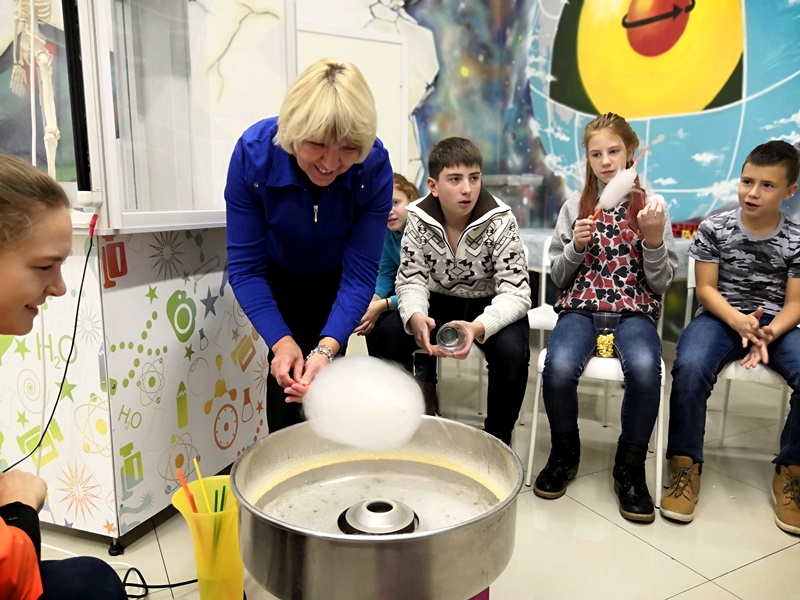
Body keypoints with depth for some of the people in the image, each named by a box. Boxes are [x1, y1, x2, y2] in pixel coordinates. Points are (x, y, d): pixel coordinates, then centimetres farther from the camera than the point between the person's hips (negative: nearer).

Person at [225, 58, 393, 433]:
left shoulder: (374, 166, -32)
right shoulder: (254, 152, -33)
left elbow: (360, 272, -29)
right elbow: (245, 265, -28)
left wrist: (326, 348, -42)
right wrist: (280, 341, -40)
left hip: (333, 276, 0)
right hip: (278, 275, 0)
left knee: (320, 369, -2)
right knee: (286, 367, -8)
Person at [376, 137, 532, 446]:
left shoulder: (500, 221, -19)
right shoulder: (418, 219, -12)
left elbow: (515, 293, -23)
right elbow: (411, 281, -12)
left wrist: (478, 327, -45)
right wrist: (416, 317, -37)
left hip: (491, 306, -2)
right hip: (440, 302, 2)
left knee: (512, 352, -32)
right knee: (388, 334, -23)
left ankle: (498, 438, -4)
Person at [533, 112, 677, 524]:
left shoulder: (650, 207, 9)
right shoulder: (574, 207, 11)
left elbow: (661, 284, 4)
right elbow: (559, 278, 10)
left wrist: (654, 238, -11)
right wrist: (576, 247, -8)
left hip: (635, 310, 0)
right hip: (581, 305, 1)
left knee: (645, 369, -35)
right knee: (558, 368, -32)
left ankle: (630, 469, -8)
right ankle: (565, 454, 0)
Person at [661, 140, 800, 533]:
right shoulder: (714, 228, -1)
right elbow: (706, 288, -3)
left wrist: (768, 334, -23)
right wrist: (739, 321, -21)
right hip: (721, 316, -1)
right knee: (689, 369, -34)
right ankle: (685, 464, -14)